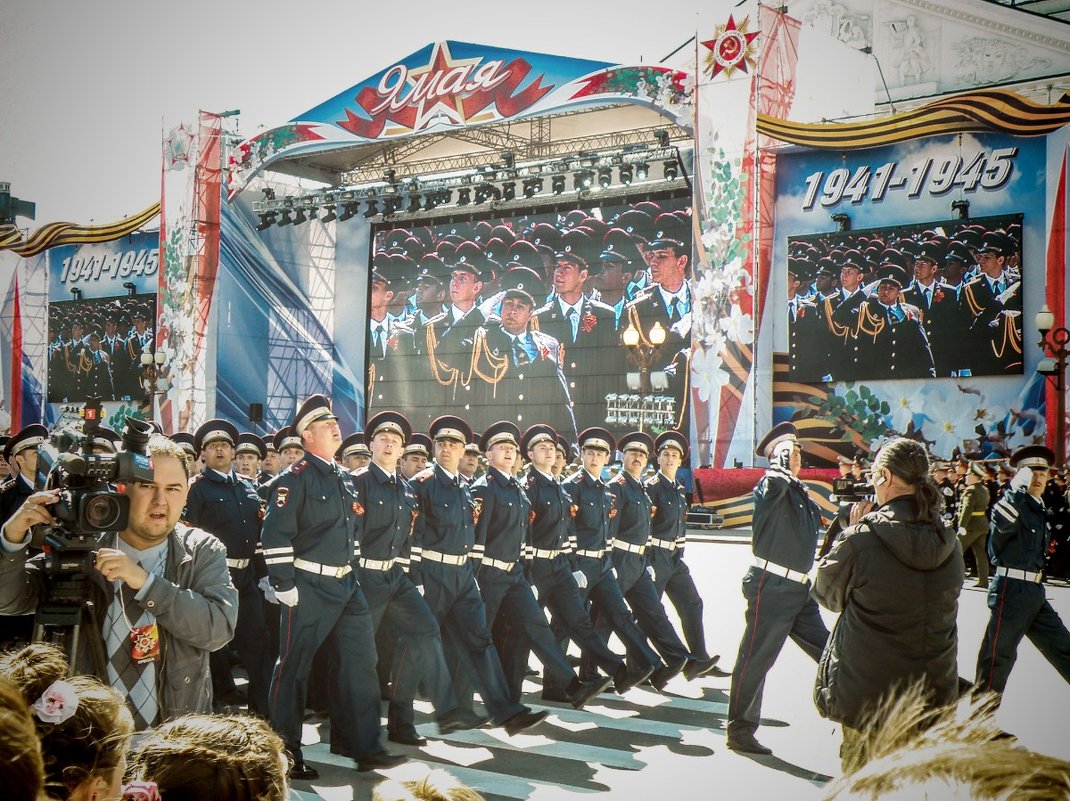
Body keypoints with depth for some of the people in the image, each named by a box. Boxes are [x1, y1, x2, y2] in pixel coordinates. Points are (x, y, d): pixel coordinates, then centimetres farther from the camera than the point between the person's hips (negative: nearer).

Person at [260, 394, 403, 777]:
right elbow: (275, 537, -16)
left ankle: (365, 747, 15)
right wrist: (284, 586, -17)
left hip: (346, 585, 8)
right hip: (309, 588, -8)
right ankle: (286, 755, 14)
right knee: (293, 669, 2)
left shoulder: (345, 478, 14)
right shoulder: (294, 479, -11)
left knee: (361, 660, 6)